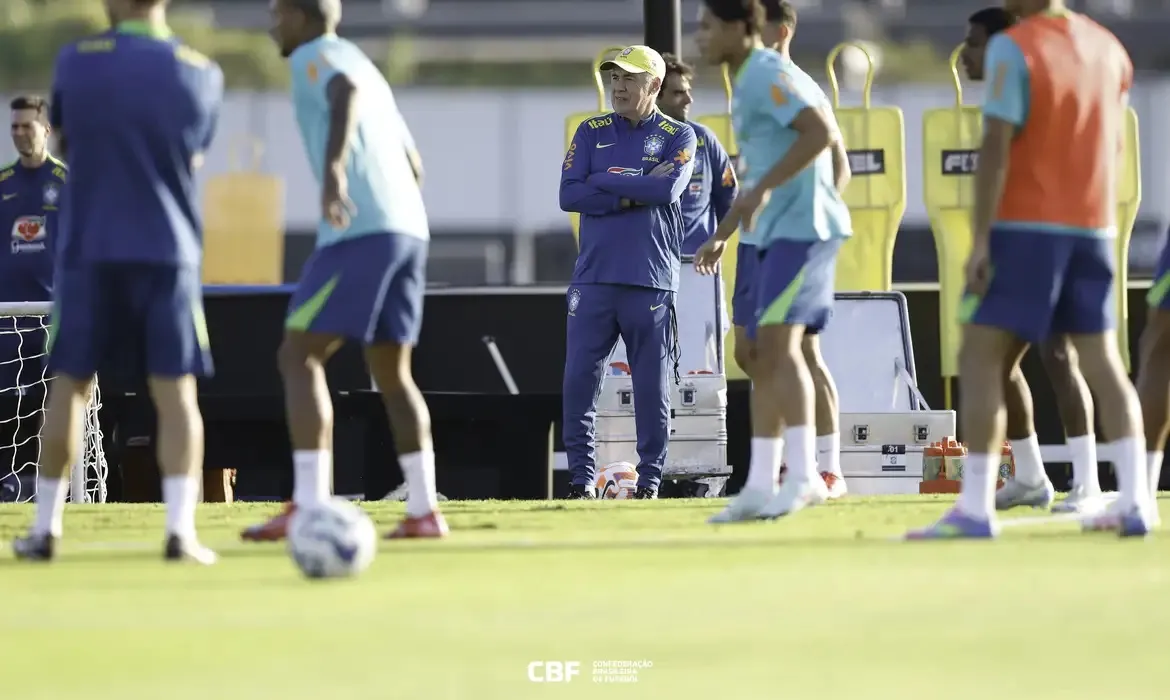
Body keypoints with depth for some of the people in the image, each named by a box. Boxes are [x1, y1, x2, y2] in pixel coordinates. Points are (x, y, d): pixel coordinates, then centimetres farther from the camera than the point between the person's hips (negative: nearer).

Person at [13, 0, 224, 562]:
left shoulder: (76, 62, -2)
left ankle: (45, 528, 12)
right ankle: (180, 529, -13)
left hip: (88, 250, 0)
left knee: (69, 386, 10)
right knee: (175, 393, -1)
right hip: (168, 252, 0)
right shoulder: (200, 74, 0)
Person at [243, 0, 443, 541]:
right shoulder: (367, 70, 27)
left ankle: (307, 508, -18)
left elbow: (345, 93, -22)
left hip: (359, 230, -8)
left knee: (299, 356, -7)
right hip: (409, 228, 8)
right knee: (391, 372, 14)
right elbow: (413, 166, 29)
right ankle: (424, 510, 8)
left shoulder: (312, 57, 2)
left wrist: (334, 166, -37)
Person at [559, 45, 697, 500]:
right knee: (579, 378, -5)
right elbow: (569, 195, -1)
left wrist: (604, 181, -5)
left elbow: (668, 189, -13)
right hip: (594, 277, 2)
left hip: (651, 282, -2)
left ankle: (650, 481, 9)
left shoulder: (678, 136, 6)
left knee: (653, 385, 0)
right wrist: (634, 194, -8)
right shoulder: (591, 133, 12)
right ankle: (581, 478, 2)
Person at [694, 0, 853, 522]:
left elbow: (822, 132, -24)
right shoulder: (748, 83, 20)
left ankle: (804, 475, -23)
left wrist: (764, 189, -26)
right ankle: (761, 487, 7)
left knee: (779, 344, -18)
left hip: (802, 227, -10)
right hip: (777, 234, 10)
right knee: (763, 357, 7)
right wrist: (721, 236, 31)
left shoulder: (767, 74, -11)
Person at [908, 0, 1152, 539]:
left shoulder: (1012, 49, -11)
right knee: (1102, 361, 9)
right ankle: (1133, 500, 3)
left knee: (981, 358, -3)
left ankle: (975, 507, -9)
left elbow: (996, 147, -17)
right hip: (1093, 226, 6)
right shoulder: (1108, 49, 9)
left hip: (1026, 226, -6)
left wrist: (980, 239, -17)